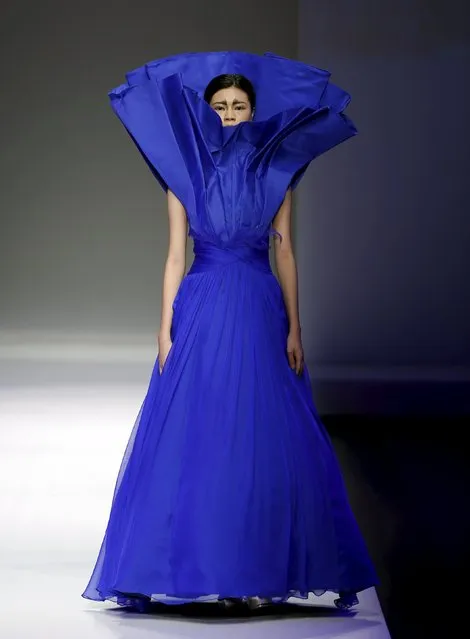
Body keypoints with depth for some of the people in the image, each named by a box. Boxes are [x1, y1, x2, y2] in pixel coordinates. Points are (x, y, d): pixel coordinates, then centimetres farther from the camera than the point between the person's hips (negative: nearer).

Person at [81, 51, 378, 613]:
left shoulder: (276, 172, 7)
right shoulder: (185, 173, 5)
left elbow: (285, 252, 7)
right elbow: (175, 256, 4)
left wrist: (294, 327, 0)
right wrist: (166, 327, -4)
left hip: (260, 313, 1)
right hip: (202, 312, -1)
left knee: (264, 439, -2)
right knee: (197, 438, -4)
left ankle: (260, 571, 5)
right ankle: (206, 567, 4)